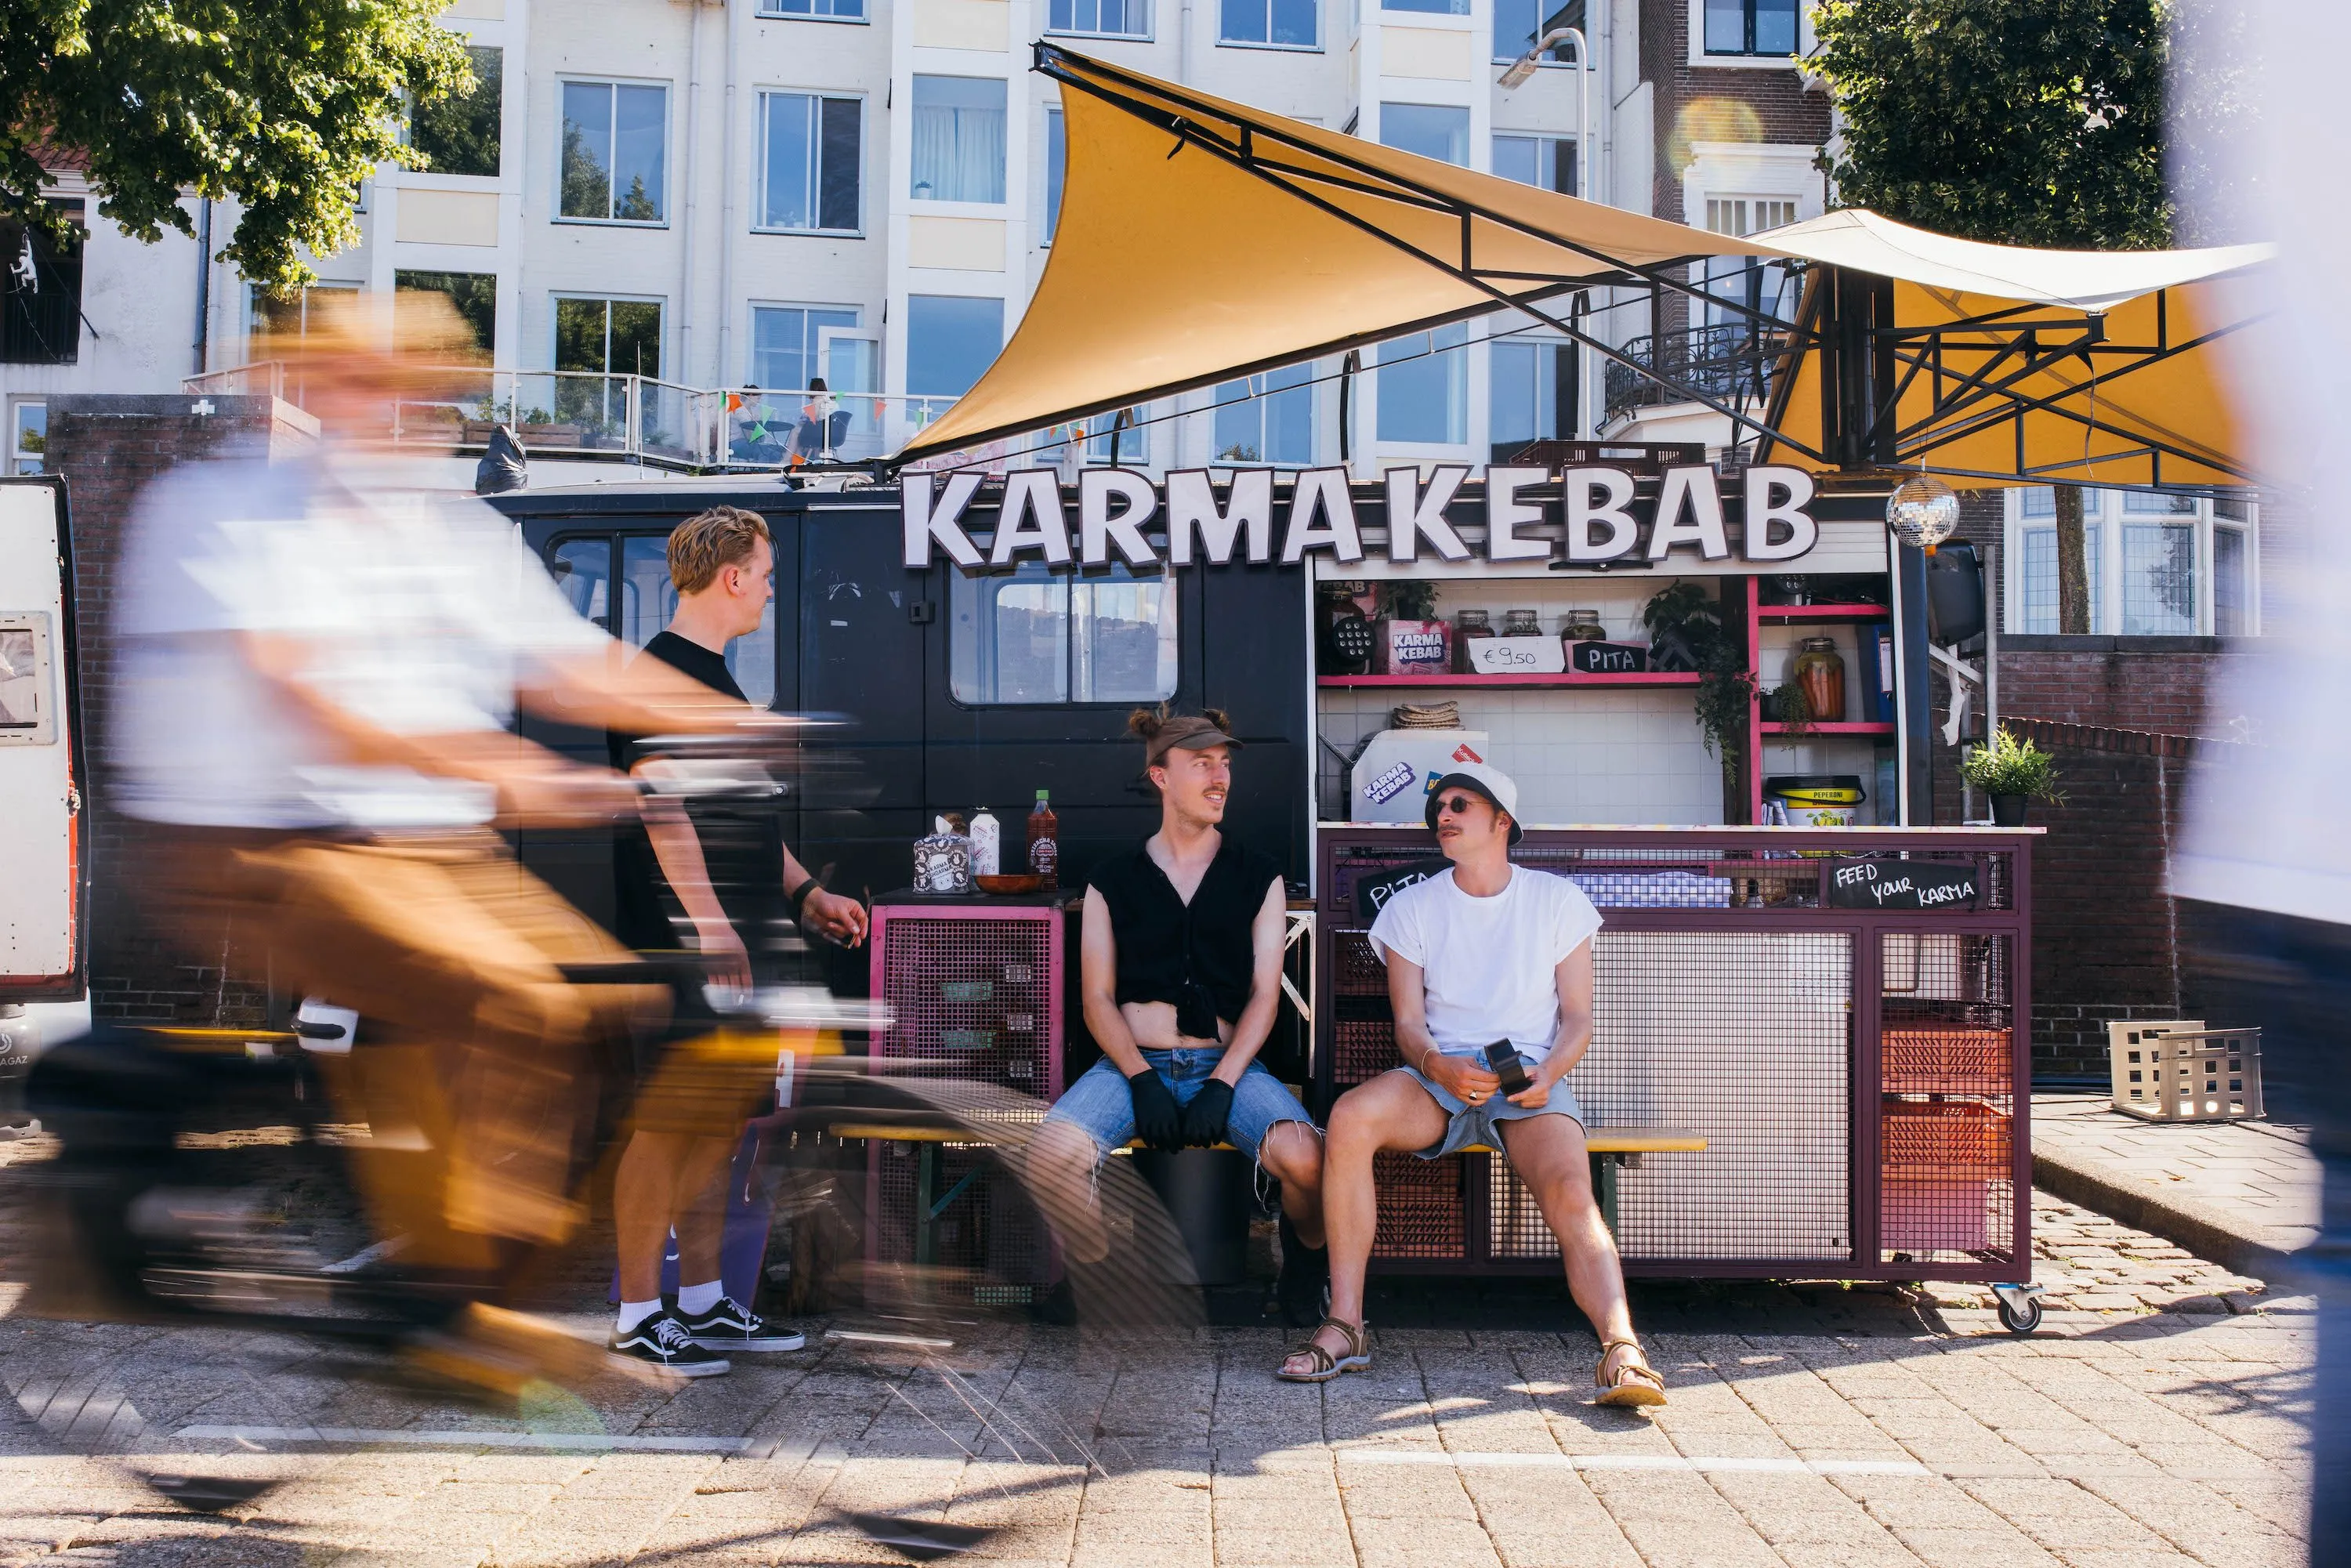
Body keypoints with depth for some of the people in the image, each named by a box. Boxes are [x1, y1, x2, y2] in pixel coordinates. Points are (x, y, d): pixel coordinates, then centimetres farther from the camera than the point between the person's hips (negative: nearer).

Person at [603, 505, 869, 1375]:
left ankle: (702, 1303, 21)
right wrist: (709, 923, -24)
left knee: (719, 1121, 13)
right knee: (669, 1123, -5)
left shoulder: (712, 675, 21)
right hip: (683, 943, -10)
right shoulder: (658, 671, -10)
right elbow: (659, 803, -19)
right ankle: (637, 1319, 2)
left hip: (732, 942, 10)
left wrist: (805, 894, 20)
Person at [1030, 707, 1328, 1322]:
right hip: (1133, 1063, 0)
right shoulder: (1113, 881, 11)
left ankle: (1305, 1268, 6)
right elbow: (1098, 1000, 6)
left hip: (1227, 1063, 0)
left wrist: (1222, 1085, -11)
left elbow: (1264, 995, 4)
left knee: (1304, 1159, -30)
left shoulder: (1258, 878, 11)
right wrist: (1142, 1080, -11)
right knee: (1050, 1159, -29)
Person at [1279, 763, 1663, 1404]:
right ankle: (1344, 1327, -28)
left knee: (1570, 1193, -32)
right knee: (1351, 1115, -31)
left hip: (1532, 1082, -1)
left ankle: (1622, 1352, -46)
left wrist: (1547, 1073, -14)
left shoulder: (1558, 900, 10)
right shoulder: (1412, 907, 12)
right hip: (1439, 1077, 1)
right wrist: (1439, 1067, -18)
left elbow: (1578, 1017, 8)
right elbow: (1409, 1025, 6)